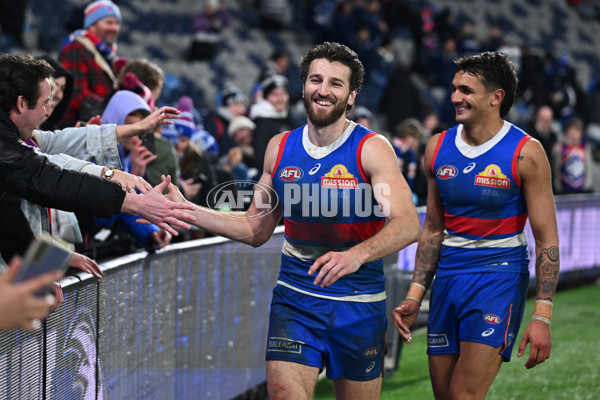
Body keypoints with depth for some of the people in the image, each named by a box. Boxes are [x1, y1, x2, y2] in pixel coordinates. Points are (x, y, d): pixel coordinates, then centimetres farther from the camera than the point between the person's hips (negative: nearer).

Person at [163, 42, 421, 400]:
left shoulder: (371, 149, -10)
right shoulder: (280, 148, 5)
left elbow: (408, 225, -23)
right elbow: (256, 229, 15)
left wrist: (357, 254, -41)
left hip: (358, 300, -2)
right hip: (294, 297, 2)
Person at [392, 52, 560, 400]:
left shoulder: (525, 153, -10)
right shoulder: (438, 148, 6)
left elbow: (547, 239, -10)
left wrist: (542, 317, -16)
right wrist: (415, 297, 8)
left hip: (500, 276, -6)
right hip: (448, 276, 6)